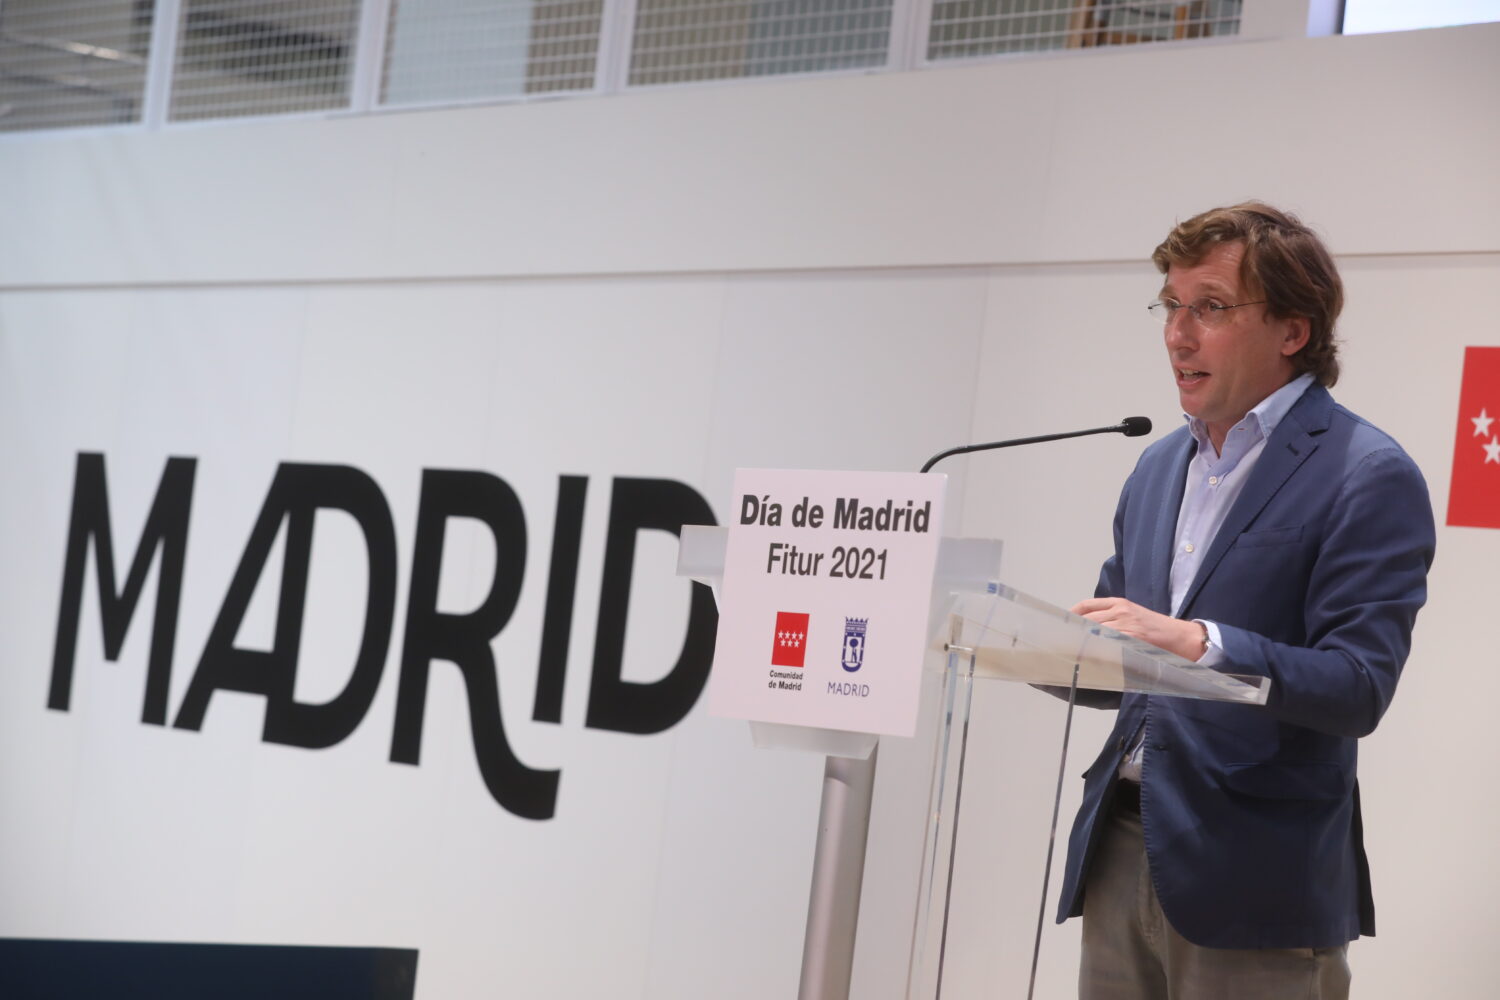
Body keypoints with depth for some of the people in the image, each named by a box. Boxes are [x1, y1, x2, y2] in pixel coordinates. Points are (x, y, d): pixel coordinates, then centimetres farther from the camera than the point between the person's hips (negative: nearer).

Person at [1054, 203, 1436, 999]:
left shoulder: (1368, 477, -7)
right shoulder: (1158, 466, 15)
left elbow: (1359, 687, -16)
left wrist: (1198, 642, -28)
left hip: (1251, 875, -6)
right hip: (1121, 849, 6)